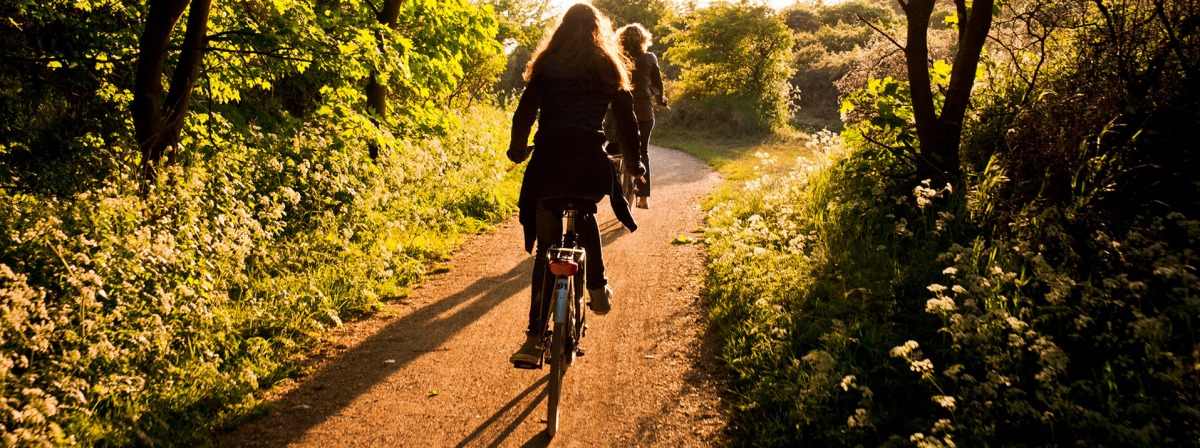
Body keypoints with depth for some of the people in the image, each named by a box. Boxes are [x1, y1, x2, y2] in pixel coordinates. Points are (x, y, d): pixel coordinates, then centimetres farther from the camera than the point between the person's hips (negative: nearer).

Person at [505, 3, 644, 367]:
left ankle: (534, 339, 3)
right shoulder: (608, 68, 13)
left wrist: (517, 151, 24)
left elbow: (524, 113, 8)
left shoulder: (546, 64, 12)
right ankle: (597, 287, 22)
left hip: (549, 162, 0)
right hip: (590, 165, 1)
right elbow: (626, 120, 12)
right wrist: (634, 164, 23)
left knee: (546, 248, 6)